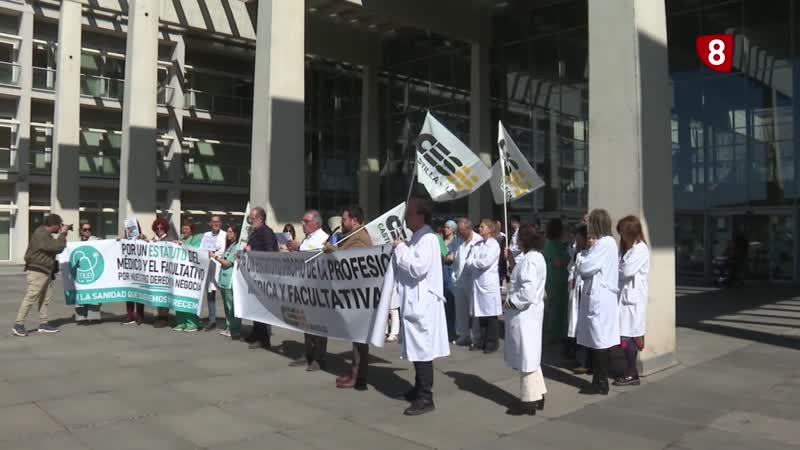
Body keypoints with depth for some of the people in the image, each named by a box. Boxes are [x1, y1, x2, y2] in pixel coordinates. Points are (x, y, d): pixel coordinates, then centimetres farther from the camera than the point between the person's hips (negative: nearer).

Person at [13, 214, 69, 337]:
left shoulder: (46, 234, 15)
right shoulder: (41, 234, -18)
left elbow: (56, 247, 22)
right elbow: (57, 247, -23)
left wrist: (62, 234, 11)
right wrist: (63, 233, -10)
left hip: (46, 271, 10)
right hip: (37, 271, -10)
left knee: (45, 298, 10)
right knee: (30, 298, -9)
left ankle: (43, 324, 15)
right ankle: (18, 325, -5)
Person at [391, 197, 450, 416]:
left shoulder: (428, 238, -14)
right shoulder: (416, 238, 15)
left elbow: (418, 267, -24)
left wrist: (401, 249, -13)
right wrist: (401, 249, 9)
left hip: (422, 304, -10)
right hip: (413, 302, 10)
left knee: (422, 350, -5)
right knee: (416, 349, 17)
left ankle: (425, 399, 1)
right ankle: (419, 389, 30)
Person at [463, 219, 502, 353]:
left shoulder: (494, 245, -5)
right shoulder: (477, 245, 13)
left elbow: (486, 262, -15)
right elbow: (468, 263, 8)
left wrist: (472, 263, -3)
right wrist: (469, 269, -10)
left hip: (489, 283, -6)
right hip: (477, 282, 6)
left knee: (491, 314, 1)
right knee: (480, 314, 10)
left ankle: (492, 342, 11)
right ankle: (482, 341, 19)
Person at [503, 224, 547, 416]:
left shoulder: (529, 259, -20)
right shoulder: (536, 256, 13)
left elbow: (528, 290, -27)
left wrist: (510, 301, -16)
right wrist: (512, 260, 10)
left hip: (524, 313, -11)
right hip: (530, 311, 11)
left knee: (526, 355, -1)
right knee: (530, 354, 18)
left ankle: (529, 401, 8)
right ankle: (537, 395, 26)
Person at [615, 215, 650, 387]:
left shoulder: (640, 249, -11)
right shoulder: (628, 248, 18)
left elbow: (626, 270, -19)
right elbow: (623, 270, 14)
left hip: (633, 298, -8)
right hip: (626, 296, 8)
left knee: (628, 336, -6)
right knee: (629, 337, 10)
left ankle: (632, 374, 1)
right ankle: (631, 371, 16)